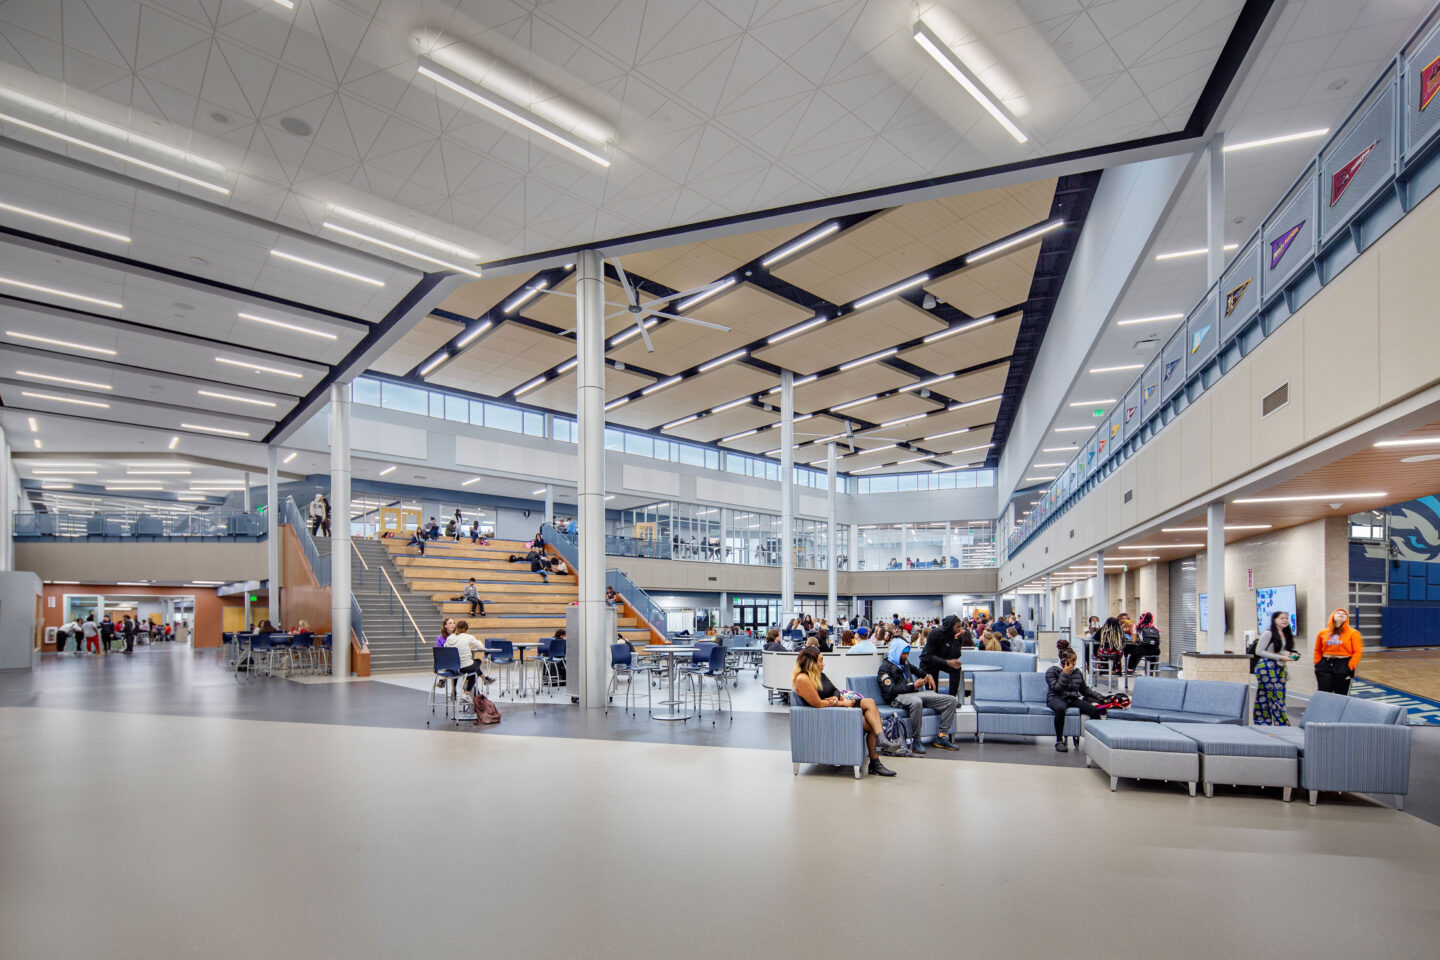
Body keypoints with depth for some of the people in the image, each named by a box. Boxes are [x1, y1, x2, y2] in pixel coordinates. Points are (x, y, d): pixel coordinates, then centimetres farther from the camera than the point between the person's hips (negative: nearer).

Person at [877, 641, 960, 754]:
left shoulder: (905, 662, 21)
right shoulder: (885, 667, -3)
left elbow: (915, 669, 45)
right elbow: (891, 691, -15)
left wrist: (928, 676, 26)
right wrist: (913, 686, -16)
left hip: (914, 694, 8)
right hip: (898, 698, -8)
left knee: (951, 700, -3)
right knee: (916, 702, -45)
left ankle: (942, 737, -5)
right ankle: (915, 742, -32)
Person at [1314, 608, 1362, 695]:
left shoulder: (1353, 633, -1)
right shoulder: (1322, 633, 8)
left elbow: (1357, 652, -5)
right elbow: (1317, 651, 15)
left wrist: (1350, 668, -12)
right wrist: (1317, 665, 5)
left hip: (1343, 666, -2)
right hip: (1325, 665, 2)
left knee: (1341, 696, 4)